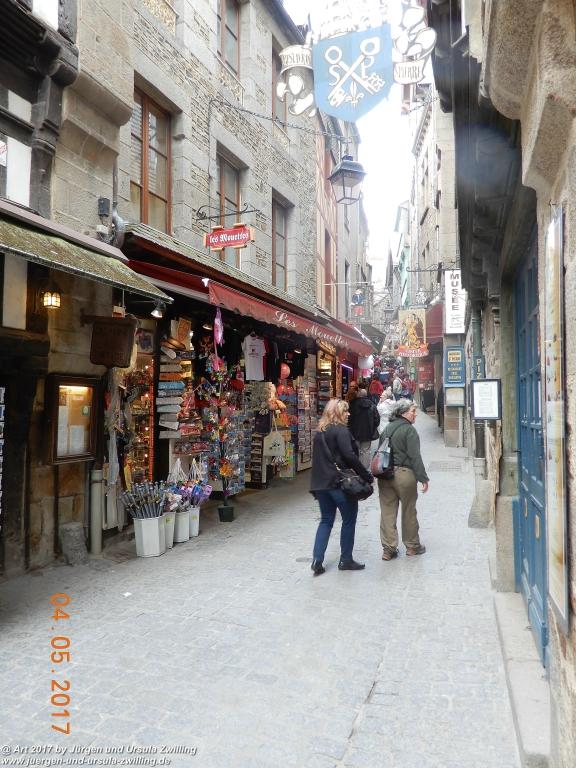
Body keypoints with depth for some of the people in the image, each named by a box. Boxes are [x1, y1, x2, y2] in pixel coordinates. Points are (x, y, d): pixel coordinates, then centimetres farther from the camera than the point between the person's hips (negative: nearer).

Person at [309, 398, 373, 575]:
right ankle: (346, 560, 15)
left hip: (321, 482, 7)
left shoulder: (320, 432, 13)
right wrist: (367, 476, -14)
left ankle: (317, 559, 6)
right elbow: (350, 456, -20)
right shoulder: (341, 430, -12)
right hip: (339, 482, -7)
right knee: (349, 520, 8)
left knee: (326, 520, 14)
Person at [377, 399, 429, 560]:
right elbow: (415, 456, -17)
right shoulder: (409, 429, -11)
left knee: (387, 511, 7)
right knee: (409, 511, 10)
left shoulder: (386, 429, 12)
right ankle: (412, 546, 24)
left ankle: (388, 548, 10)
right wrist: (423, 478, -14)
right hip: (403, 473, -6)